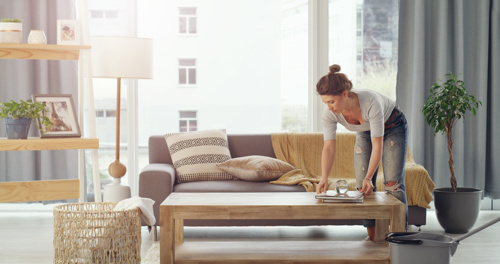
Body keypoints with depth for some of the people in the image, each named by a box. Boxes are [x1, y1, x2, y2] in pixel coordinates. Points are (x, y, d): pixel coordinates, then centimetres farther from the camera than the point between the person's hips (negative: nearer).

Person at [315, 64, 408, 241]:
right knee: (362, 185, -4)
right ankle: (372, 237, 4)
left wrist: (369, 178, -45)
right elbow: (329, 147, -27)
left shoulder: (370, 102, -42)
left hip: (392, 127, -4)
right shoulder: (329, 113, -28)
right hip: (365, 132, 5)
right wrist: (324, 178, -42)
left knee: (393, 184, -11)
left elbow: (377, 145, -38)